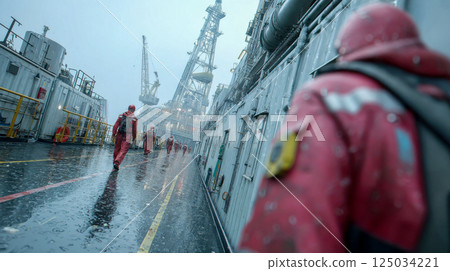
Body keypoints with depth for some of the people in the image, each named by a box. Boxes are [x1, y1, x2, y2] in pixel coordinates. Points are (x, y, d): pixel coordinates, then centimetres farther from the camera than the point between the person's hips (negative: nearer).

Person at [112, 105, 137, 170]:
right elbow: (134, 129, -1)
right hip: (127, 137, -3)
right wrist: (134, 137, 10)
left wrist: (113, 133, 3)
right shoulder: (134, 118, -1)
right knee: (123, 151, -3)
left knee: (117, 149, 17)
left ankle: (115, 161, 30)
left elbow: (116, 125, 2)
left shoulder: (121, 115, 8)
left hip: (119, 135, 4)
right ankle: (116, 163, -15)